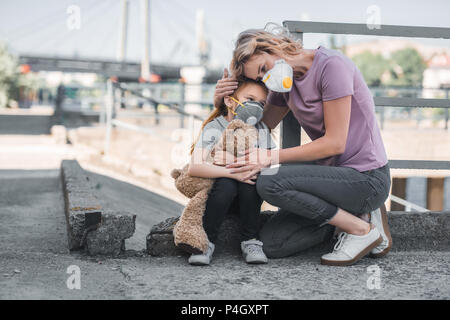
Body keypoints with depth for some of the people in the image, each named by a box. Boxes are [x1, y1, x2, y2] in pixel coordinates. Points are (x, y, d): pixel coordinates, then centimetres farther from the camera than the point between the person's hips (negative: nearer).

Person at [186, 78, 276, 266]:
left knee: (249, 181, -29)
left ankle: (250, 241, -14)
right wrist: (231, 172, -35)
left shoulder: (260, 130, -3)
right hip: (219, 192, -2)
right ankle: (206, 242, -18)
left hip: (248, 197, 2)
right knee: (226, 184, -33)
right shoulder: (213, 128, -12)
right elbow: (194, 168, -27)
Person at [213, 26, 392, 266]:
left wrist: (272, 158, -19)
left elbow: (335, 143, -19)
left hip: (367, 179, -8)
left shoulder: (331, 65, -16)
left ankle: (362, 230, -10)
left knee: (269, 182, -25)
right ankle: (357, 213, 8)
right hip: (337, 174, 8)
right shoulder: (285, 82, 9)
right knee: (271, 243, -3)